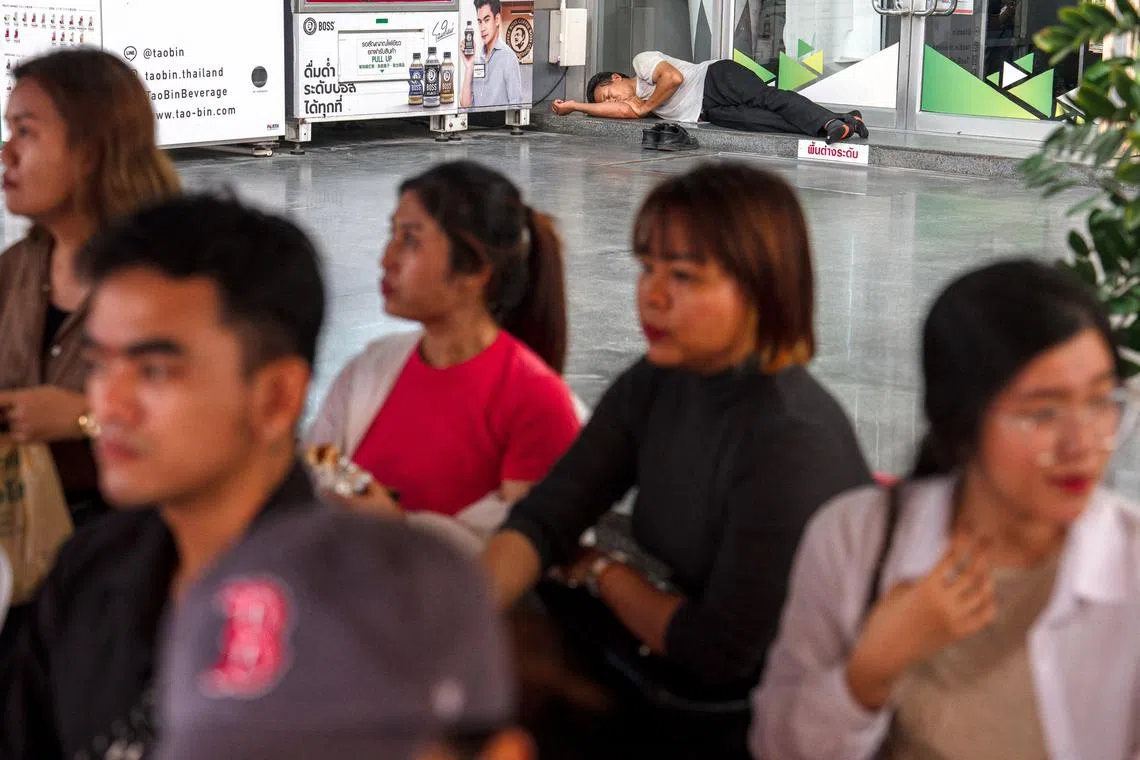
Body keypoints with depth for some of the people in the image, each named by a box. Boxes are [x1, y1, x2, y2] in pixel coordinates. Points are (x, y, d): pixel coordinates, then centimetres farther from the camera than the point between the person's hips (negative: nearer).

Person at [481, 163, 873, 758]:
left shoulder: (792, 440, -24)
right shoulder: (652, 388, 0)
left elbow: (720, 652, -21)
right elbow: (542, 519, -6)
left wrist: (600, 572, -7)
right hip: (668, 683, 7)